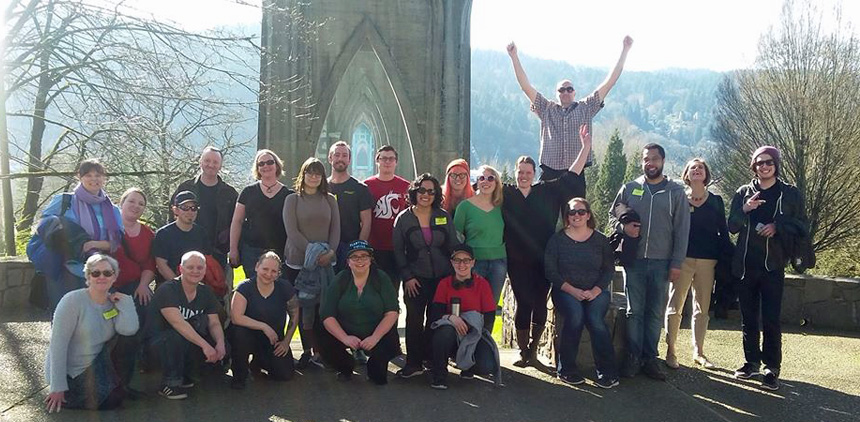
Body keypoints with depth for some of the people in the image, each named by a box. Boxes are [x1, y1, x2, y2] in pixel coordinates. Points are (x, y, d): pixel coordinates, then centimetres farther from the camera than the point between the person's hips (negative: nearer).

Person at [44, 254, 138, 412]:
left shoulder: (113, 302, 1)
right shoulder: (73, 300, -16)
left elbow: (129, 329, -19)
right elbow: (58, 345, -19)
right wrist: (58, 388, -21)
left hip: (96, 367, 5)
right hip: (69, 373, -5)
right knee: (111, 401, -17)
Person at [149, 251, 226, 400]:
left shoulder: (206, 292, 2)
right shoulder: (166, 290, -18)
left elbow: (214, 323, -3)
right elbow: (178, 322, -31)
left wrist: (220, 343, -26)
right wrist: (205, 345, -37)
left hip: (190, 347, 6)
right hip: (159, 342, -6)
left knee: (221, 348, -18)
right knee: (177, 336, -38)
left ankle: (187, 376, 4)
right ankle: (170, 384, -17)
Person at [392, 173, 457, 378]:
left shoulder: (444, 217, 6)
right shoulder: (403, 218, 2)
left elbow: (454, 247, 7)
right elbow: (398, 251, 2)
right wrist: (407, 277, -5)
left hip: (441, 278, 1)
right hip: (415, 279, -1)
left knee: (435, 320, 7)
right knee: (414, 320, -4)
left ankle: (431, 358, 20)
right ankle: (414, 363, 3)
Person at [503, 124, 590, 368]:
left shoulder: (547, 192, 6)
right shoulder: (505, 194, 3)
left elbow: (571, 176, 9)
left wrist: (586, 147, 8)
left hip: (543, 261, 1)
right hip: (517, 262, -1)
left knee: (540, 304, 3)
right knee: (523, 304, -1)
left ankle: (533, 350, 19)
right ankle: (523, 352, 12)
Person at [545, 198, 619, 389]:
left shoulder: (601, 240, 11)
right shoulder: (557, 239, 6)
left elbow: (609, 269, 6)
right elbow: (551, 271, -1)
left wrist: (595, 291, -12)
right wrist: (573, 290, -13)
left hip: (596, 292, 1)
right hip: (566, 291, -1)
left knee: (595, 317, -29)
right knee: (575, 314, -32)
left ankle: (607, 371, -20)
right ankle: (566, 369, -20)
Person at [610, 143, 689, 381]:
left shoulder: (676, 192, 4)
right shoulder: (629, 189, 7)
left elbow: (681, 230, 2)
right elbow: (613, 214, 14)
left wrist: (677, 263, -4)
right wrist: (623, 226, -9)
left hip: (662, 263, 0)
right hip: (633, 260, 0)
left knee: (655, 313, 6)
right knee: (634, 311, 3)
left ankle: (649, 359, 14)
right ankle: (633, 358, 10)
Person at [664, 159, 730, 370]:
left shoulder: (716, 201, 10)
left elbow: (723, 232, 11)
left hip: (708, 260, 2)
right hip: (682, 258, -2)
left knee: (702, 308, 8)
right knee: (675, 306, -2)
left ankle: (698, 351, 18)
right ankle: (671, 351, 6)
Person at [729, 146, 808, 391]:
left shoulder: (790, 194, 2)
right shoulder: (743, 193, 9)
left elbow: (803, 228, 4)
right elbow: (732, 226, 5)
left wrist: (778, 227, -13)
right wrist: (745, 210, -14)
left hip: (773, 265, -3)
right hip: (745, 265, 3)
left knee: (771, 319, -7)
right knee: (748, 318, 10)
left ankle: (772, 368, 1)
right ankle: (752, 362, 21)